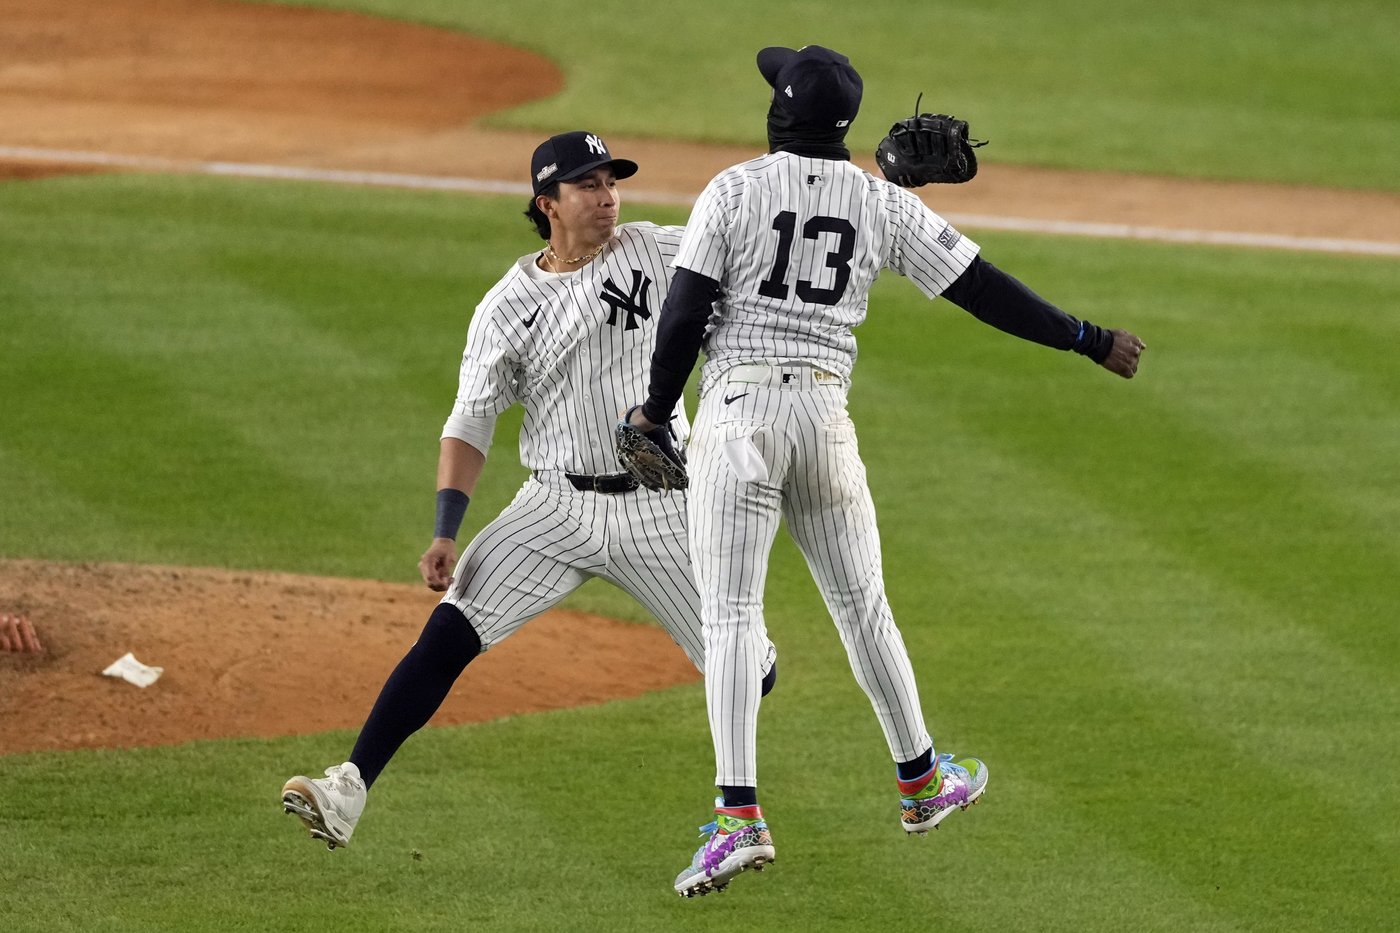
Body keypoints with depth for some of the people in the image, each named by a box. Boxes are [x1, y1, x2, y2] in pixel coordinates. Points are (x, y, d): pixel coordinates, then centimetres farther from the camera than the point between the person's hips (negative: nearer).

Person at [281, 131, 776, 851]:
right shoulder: (507, 308, 0)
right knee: (450, 634, -18)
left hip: (659, 507, 1)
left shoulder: (658, 253, 3)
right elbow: (469, 427, -1)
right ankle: (346, 795, -21)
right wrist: (445, 535, -12)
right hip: (557, 507, -1)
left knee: (746, 668, 2)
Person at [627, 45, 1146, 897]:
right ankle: (921, 784, 31)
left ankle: (740, 818, -18)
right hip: (825, 417, 3)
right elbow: (985, 290, 4)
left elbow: (685, 314, -8)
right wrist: (1089, 340, 13)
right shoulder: (884, 205, 4)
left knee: (731, 614, -6)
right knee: (860, 604, 19)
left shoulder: (735, 190, -4)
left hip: (737, 412, -3)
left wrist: (658, 408, 7)